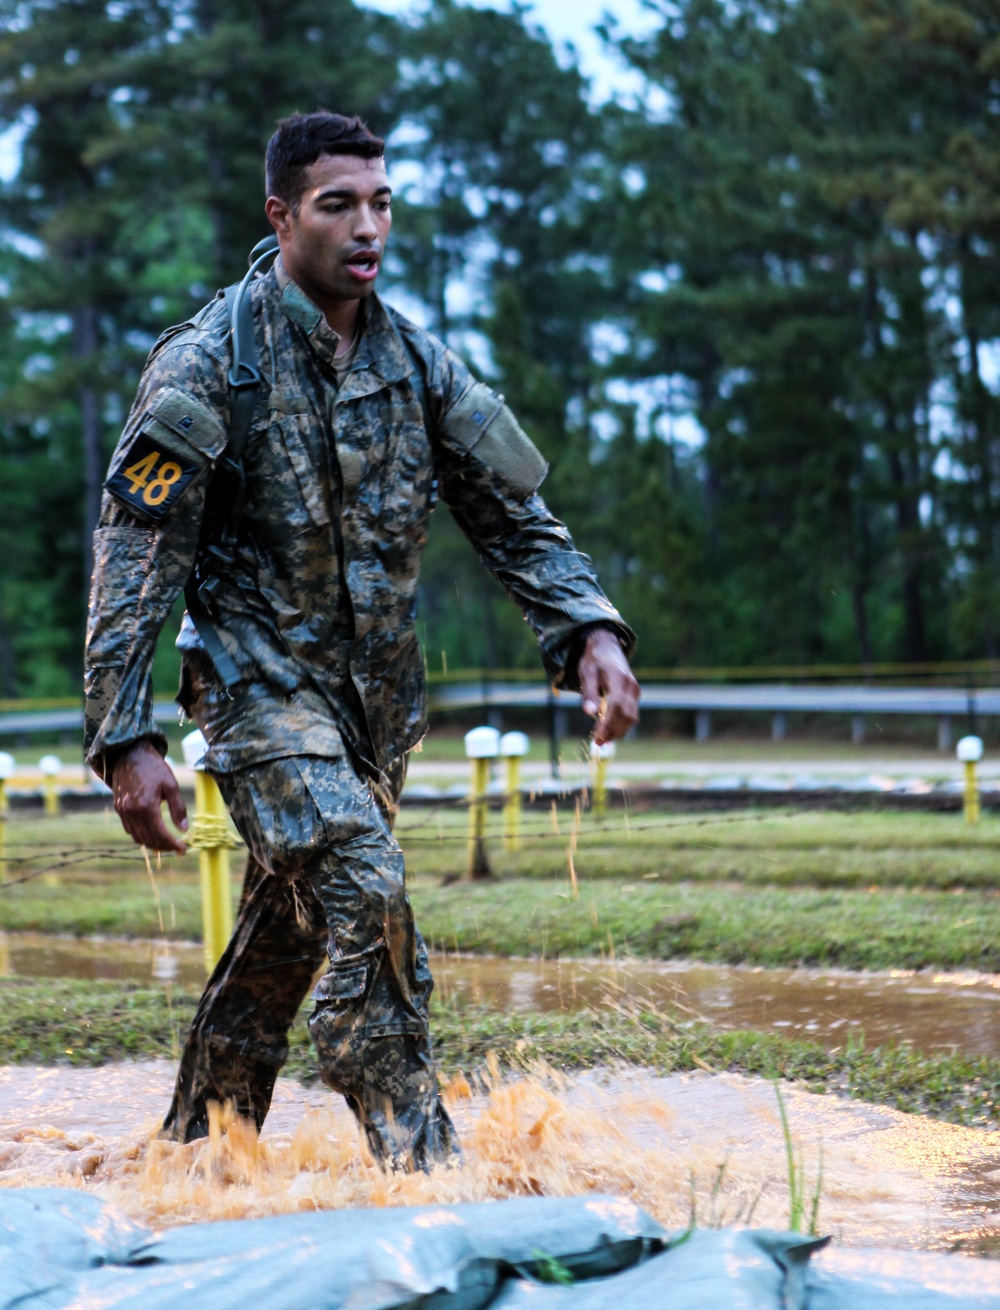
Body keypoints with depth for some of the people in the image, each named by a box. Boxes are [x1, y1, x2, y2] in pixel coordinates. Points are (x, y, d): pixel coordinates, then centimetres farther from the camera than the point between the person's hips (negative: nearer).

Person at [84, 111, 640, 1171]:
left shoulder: (415, 361, 5)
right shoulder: (209, 361, -11)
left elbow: (513, 517, 6)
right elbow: (134, 555, -12)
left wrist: (590, 631, -11)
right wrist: (126, 739, -18)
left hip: (375, 693, 6)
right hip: (260, 678, -6)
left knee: (285, 935, 13)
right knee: (363, 892, -22)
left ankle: (194, 1154, 28)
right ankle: (418, 1163, -18)